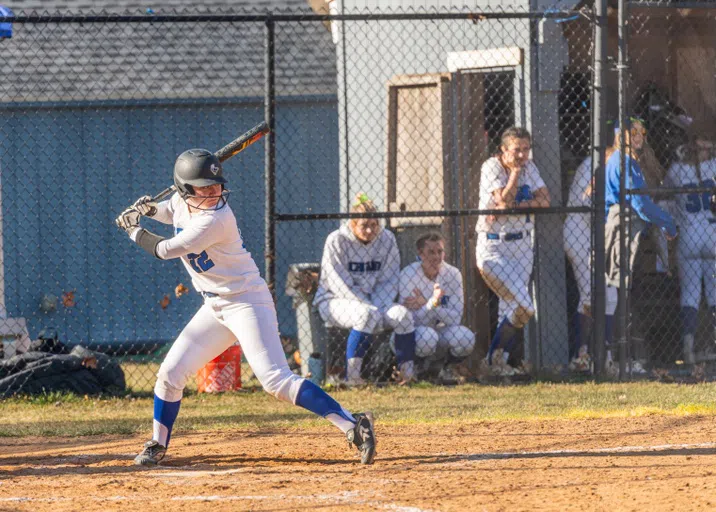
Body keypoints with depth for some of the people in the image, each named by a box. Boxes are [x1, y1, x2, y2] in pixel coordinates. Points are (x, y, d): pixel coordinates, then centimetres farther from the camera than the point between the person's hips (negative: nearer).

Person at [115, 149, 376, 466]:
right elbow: (170, 213, 29)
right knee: (170, 372, 6)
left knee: (276, 380, -21)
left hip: (247, 301, -9)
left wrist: (133, 231, 0)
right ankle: (157, 446, 23)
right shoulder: (182, 201, 2)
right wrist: (146, 209, 7)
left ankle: (351, 425, -24)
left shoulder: (215, 220, -24)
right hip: (215, 307, 9)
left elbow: (165, 250, -17)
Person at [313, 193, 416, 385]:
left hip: (372, 299, 5)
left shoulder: (386, 239, 0)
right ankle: (352, 375, -36)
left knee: (402, 314, -22)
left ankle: (407, 370, -13)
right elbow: (340, 285, -16)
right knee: (367, 315, -36)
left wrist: (377, 306, -15)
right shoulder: (337, 241, -13)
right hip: (334, 300, -5)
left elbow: (389, 281, 3)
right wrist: (370, 307, -24)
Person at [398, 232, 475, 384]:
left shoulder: (453, 274, -9)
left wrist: (424, 304, -26)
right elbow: (412, 320, -24)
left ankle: (448, 369, 4)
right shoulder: (408, 275, -19)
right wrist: (433, 302, -40)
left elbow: (455, 318, -16)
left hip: (440, 331, 3)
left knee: (465, 338, -28)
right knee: (427, 336, -39)